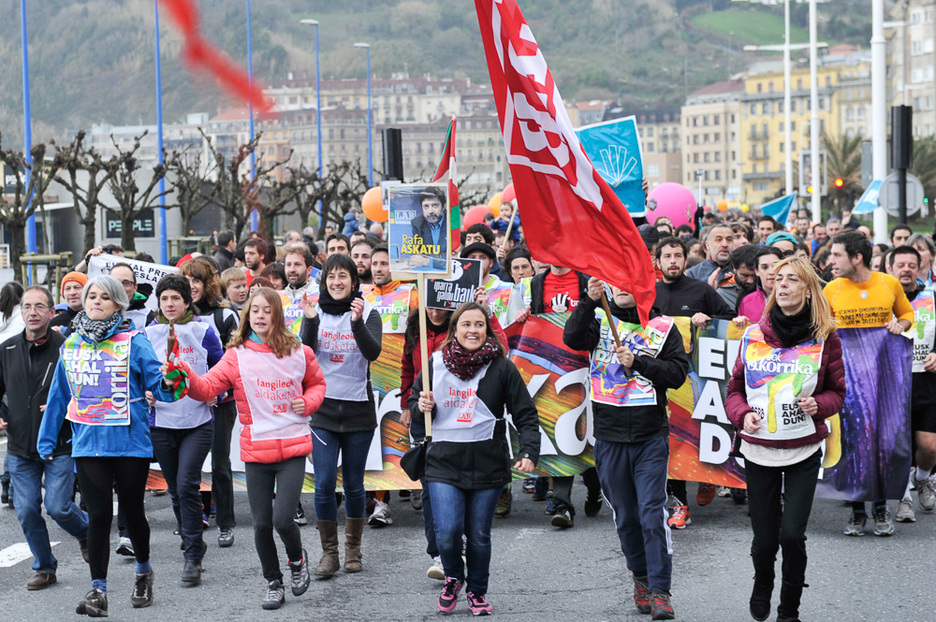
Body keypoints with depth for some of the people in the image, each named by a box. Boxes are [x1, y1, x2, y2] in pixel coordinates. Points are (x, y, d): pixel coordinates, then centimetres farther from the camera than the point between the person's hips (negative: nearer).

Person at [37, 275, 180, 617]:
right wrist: (46, 441, 16)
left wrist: (169, 381, -26)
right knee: (99, 514, -3)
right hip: (88, 444, 2)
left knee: (132, 511, 8)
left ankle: (144, 572, 33)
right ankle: (97, 589, 0)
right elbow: (59, 396, 16)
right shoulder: (72, 345, 9)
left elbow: (159, 384, -6)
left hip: (130, 441, -2)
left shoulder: (133, 342, -3)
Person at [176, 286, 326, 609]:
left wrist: (308, 402, -1)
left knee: (282, 519, -12)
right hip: (256, 451, 1)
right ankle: (274, 584, 26)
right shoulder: (237, 356, -2)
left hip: (292, 447, -1)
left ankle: (297, 558, 21)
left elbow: (317, 383, 19)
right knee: (261, 524, 6)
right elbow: (208, 386, -13)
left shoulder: (299, 353, 2)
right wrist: (186, 376, -32)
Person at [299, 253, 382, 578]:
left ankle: (353, 549, 21)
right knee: (324, 484, -5)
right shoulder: (316, 311, 3)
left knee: (353, 484, 7)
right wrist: (310, 322, -23)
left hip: (358, 411, -1)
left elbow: (373, 352, -17)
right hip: (321, 408, 1)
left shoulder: (368, 313, -1)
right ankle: (329, 552, 5)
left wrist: (357, 322, -32)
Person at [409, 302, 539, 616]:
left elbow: (526, 414, 1)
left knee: (479, 536, 5)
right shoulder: (435, 364, 5)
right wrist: (421, 406, -4)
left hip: (487, 465, 0)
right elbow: (414, 399, 20)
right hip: (444, 463, 1)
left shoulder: (501, 367, 0)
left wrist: (529, 452, -12)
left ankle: (477, 591, 28)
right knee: (447, 532, -12)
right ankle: (453, 578, 18)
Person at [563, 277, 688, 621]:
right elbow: (572, 338, -15)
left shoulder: (663, 327, 4)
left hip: (651, 436, -2)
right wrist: (589, 302, -28)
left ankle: (660, 590, -5)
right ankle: (641, 576, 28)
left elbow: (678, 372, -2)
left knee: (652, 512, -9)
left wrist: (638, 362, -13)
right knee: (625, 515, 10)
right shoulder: (599, 320, 5)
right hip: (610, 435, 2)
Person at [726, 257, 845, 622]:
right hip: (759, 450, 1)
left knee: (792, 534, -11)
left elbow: (836, 391, 7)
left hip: (804, 451, -1)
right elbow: (735, 388, 9)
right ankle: (762, 583, 39)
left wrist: (818, 404, -14)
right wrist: (742, 414, -11)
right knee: (764, 537, 4)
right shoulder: (753, 336, 2)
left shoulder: (824, 338, -2)